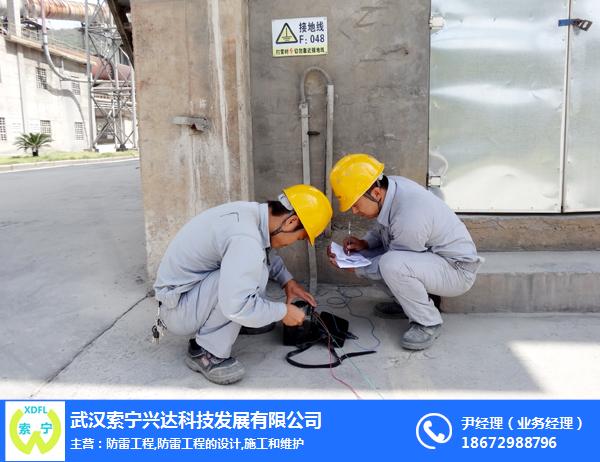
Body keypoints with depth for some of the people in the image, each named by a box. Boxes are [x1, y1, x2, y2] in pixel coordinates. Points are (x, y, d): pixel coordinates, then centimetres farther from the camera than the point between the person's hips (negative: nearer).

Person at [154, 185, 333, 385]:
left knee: (259, 260, 7)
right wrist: (283, 312, -20)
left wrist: (287, 280, 8)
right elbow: (236, 307, -36)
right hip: (177, 309, -9)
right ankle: (206, 352, -13)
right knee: (254, 270, -26)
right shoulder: (246, 239, -31)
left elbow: (267, 254, 20)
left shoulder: (249, 211, -2)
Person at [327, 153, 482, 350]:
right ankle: (410, 302, 13)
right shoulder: (388, 186, -9)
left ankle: (428, 323, -12)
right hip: (429, 256, 9)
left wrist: (354, 268, -13)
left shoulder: (409, 217, -34)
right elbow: (382, 229, 10)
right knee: (363, 254, 1)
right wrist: (364, 243, -8)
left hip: (457, 269, -9)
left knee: (392, 264, -35)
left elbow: (394, 263, -19)